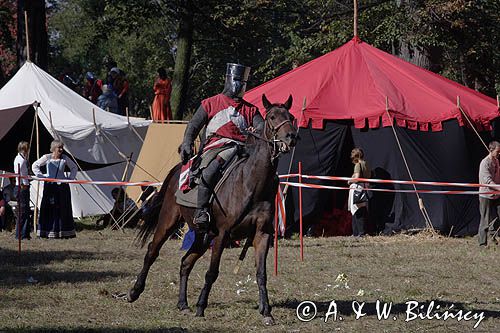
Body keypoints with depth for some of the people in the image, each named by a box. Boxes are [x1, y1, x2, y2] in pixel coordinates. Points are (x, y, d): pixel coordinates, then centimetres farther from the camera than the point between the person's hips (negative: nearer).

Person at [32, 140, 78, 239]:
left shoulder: (65, 158, 4)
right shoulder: (47, 158, 0)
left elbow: (74, 167, 19)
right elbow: (35, 166, 10)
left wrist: (70, 178, 7)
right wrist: (41, 176, 1)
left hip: (62, 186, 2)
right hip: (49, 186, -2)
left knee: (63, 210, 2)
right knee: (49, 209, -3)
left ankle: (63, 232, 5)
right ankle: (48, 231, -1)